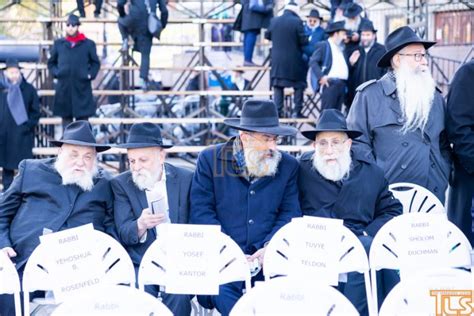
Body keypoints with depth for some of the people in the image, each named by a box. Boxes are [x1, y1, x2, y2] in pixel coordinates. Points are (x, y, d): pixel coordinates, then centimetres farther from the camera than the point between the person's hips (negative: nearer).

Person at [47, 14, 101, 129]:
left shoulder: (88, 44, 3)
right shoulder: (59, 44, 7)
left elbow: (96, 63, 11)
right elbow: (51, 62, 17)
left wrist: (90, 75, -4)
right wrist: (56, 73, 0)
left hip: (82, 88, -2)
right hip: (64, 88, 2)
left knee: (83, 120, 0)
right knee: (66, 119, 7)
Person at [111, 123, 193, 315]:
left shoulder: (186, 179, 6)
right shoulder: (121, 184, 5)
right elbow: (123, 234, -3)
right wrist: (141, 225, -26)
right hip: (140, 264, 0)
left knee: (178, 295, -30)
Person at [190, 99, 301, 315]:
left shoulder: (288, 165, 12)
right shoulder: (210, 159, 4)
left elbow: (290, 214, 7)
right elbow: (201, 212, -2)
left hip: (269, 258, 2)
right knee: (222, 289, -33)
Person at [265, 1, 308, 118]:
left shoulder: (274, 21, 0)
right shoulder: (297, 22, -12)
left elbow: (267, 36, 13)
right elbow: (303, 41, -12)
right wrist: (308, 38, 9)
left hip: (277, 59, 3)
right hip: (294, 60, -3)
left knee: (278, 86, 11)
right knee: (299, 85, 9)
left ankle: (277, 110, 7)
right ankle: (297, 111, 5)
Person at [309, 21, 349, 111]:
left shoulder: (341, 48, 23)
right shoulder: (323, 45, 0)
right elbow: (313, 62, -9)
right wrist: (321, 76, -18)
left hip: (342, 84, 7)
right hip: (330, 83, -7)